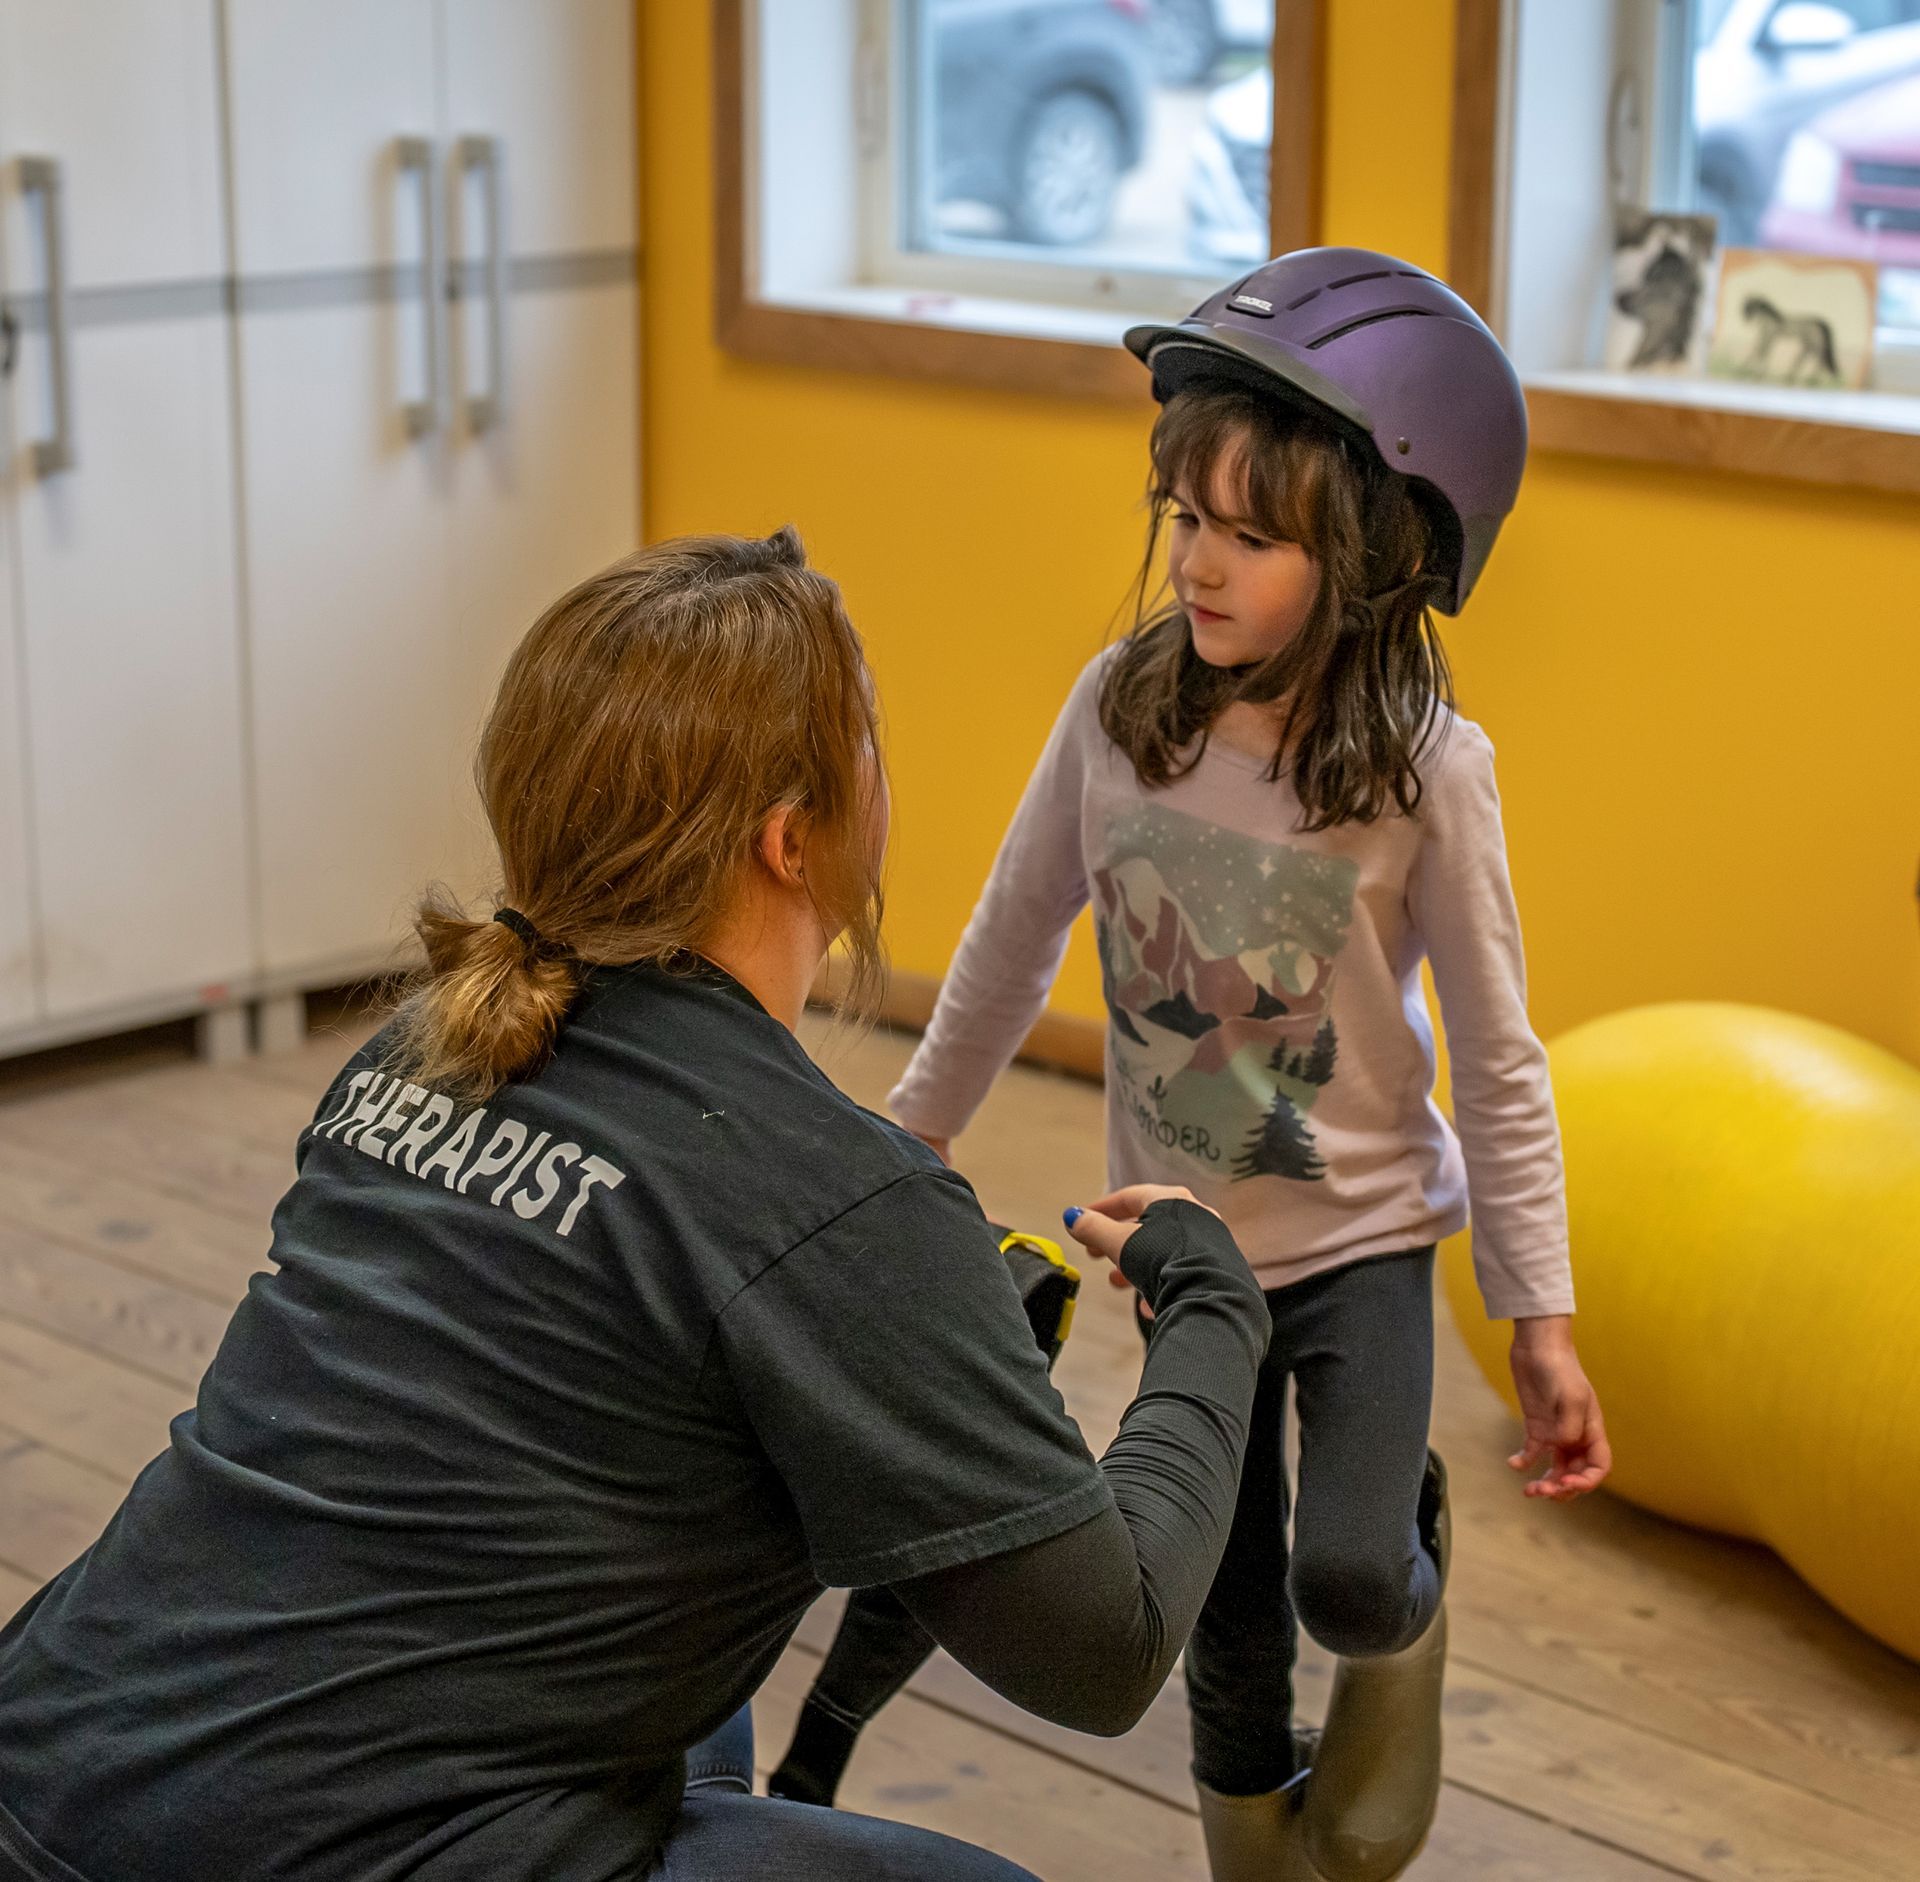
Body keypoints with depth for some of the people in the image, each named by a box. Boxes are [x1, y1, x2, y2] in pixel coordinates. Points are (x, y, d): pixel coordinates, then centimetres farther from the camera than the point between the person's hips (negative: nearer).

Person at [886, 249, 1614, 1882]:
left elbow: (1498, 1058, -11)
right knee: (1229, 1626, 12)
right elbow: (1011, 947, 3)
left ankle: (1417, 1540, 17)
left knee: (1347, 1577, -19)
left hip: (1363, 1238, -3)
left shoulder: (1426, 769, -19)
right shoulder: (1120, 706, -12)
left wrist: (1544, 1319, -9)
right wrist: (911, 1138, 13)